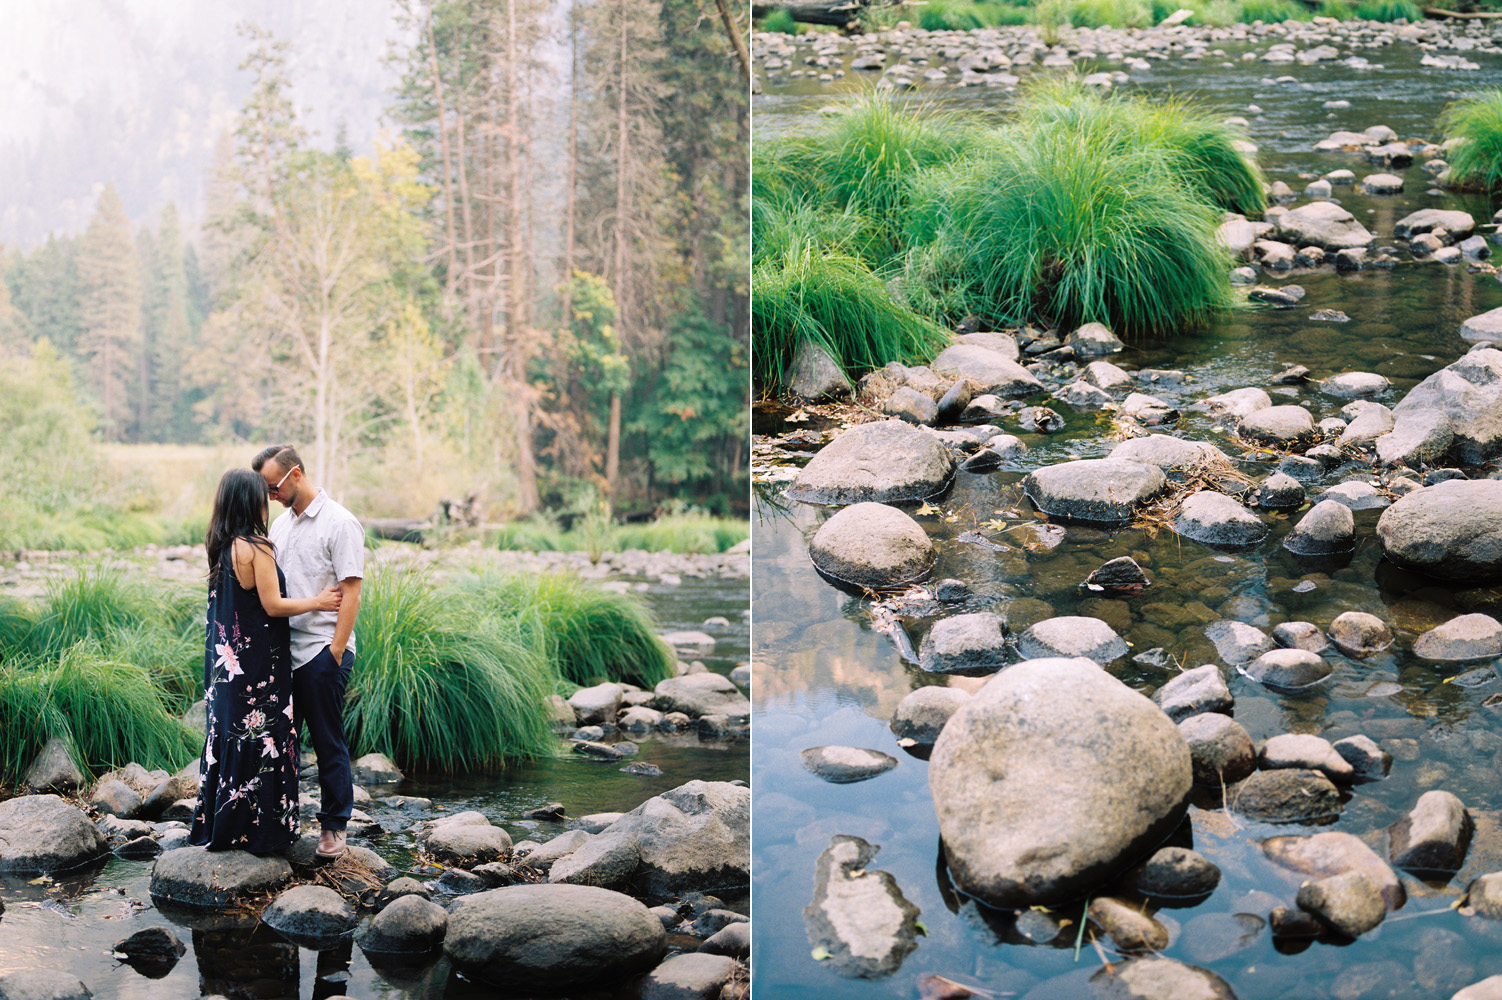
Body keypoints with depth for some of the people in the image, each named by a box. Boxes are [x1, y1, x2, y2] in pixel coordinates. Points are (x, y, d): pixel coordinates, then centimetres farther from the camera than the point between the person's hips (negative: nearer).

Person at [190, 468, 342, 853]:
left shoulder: (221, 548, 7)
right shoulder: (256, 548, -17)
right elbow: (273, 606, -16)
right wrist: (316, 602, -3)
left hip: (226, 662, 8)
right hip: (258, 662, -8)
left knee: (227, 733, 14)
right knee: (261, 738, 0)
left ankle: (215, 823, 21)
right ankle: (258, 829, 5)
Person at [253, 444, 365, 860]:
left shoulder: (340, 523, -8)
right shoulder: (280, 524, 15)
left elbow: (350, 592, -11)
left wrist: (335, 653, -16)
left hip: (322, 651, -7)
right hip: (283, 650, 7)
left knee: (328, 742, 1)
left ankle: (334, 826, 11)